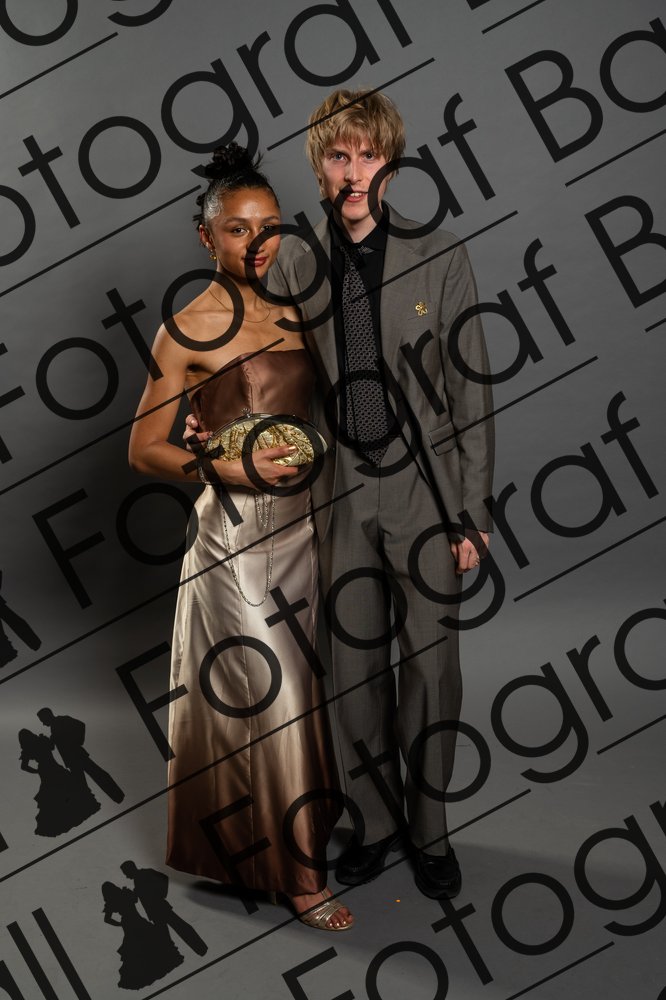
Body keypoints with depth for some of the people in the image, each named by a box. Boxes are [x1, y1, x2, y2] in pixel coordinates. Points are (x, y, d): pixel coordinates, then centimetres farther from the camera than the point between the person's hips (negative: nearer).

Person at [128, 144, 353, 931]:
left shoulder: (292, 315, 9)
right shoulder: (187, 330, -10)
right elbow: (143, 450, -9)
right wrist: (230, 468, -20)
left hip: (301, 520, 7)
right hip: (236, 532, -6)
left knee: (304, 682, 16)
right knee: (266, 693, -1)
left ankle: (302, 828, 36)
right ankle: (295, 868, 14)